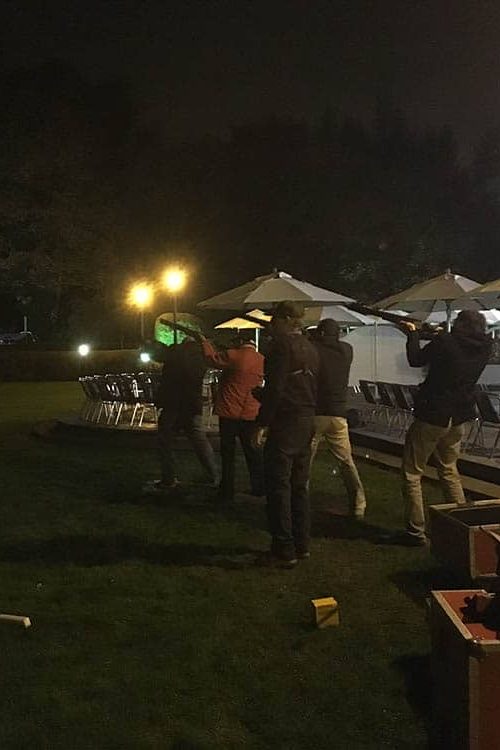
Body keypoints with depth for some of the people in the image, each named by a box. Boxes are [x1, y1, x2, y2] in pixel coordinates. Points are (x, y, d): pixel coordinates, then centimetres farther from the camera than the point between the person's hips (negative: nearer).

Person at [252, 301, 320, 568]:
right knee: (299, 486, 15)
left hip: (285, 423, -9)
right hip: (307, 423, 9)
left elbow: (275, 388, -18)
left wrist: (262, 423, -16)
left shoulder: (282, 345, -11)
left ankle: (284, 550, -2)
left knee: (278, 486, -3)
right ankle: (302, 544, 21)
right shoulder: (310, 348, 15)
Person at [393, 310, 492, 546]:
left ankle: (416, 532, 3)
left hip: (431, 417, -6)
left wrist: (412, 333, 14)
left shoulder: (444, 342, -16)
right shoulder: (484, 348, -2)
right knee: (449, 471, 23)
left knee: (412, 473, 4)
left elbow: (416, 360, 0)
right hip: (457, 420, 6)